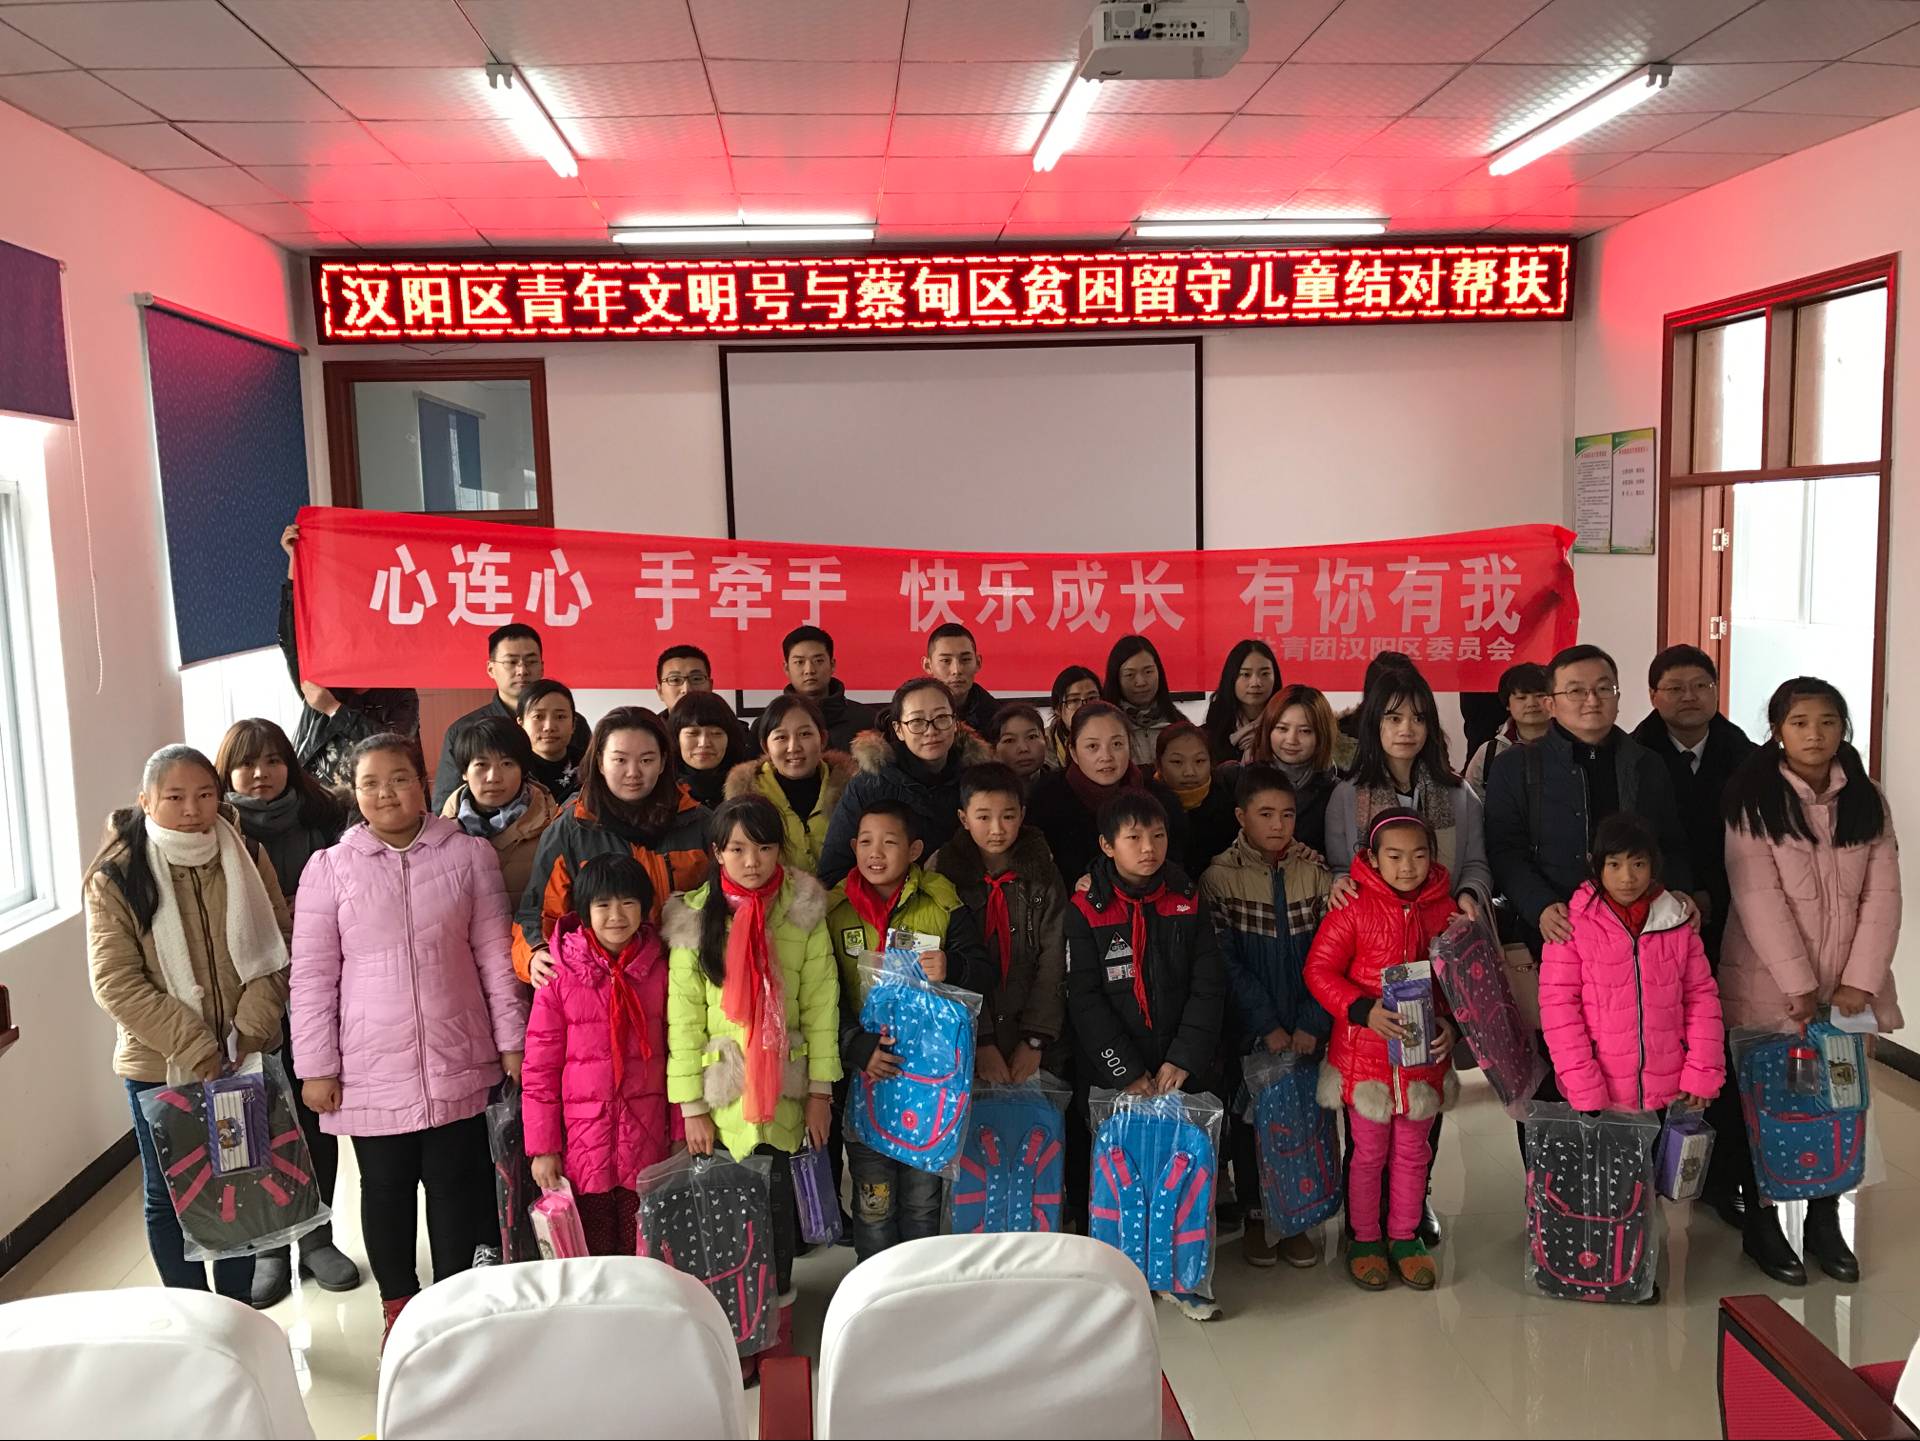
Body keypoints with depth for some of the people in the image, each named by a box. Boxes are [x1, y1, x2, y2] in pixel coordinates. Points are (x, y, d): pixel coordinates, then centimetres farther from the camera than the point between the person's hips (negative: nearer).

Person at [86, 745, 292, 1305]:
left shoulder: (247, 857, -1)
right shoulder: (116, 878, -9)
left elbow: (276, 946, 1)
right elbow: (115, 982, -12)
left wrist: (251, 1027, -12)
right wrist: (194, 1049, -17)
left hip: (245, 1059, 2)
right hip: (160, 1066, -2)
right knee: (170, 1196, 10)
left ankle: (238, 1312, 27)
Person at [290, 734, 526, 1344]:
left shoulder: (468, 855, -1)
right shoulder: (330, 867, -1)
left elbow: (495, 957, 2)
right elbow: (312, 975, 1)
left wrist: (512, 1041, 1)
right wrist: (316, 1066, -1)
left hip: (456, 1062, 0)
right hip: (371, 1070, 0)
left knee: (456, 1187, 8)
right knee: (386, 1191, 12)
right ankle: (398, 1308, 32)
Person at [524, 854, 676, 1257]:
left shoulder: (659, 972, 0)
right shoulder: (560, 976, -5)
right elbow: (539, 1068, -2)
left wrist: (681, 1133, 5)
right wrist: (542, 1148, -3)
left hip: (647, 1143, 1)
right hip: (582, 1142, -1)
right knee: (590, 1258, 9)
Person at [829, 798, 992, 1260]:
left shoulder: (943, 903, -2)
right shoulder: (834, 910, -1)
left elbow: (986, 979, -3)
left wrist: (952, 970, -24)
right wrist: (857, 1047, -18)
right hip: (866, 1075, 0)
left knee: (922, 1199, 12)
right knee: (873, 1202, 7)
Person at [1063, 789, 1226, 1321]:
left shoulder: (1188, 902, 4)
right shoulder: (1085, 910, -5)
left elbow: (1209, 988, 1)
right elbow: (1084, 1000, -8)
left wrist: (1182, 1062, -9)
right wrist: (1128, 1073, -13)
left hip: (1183, 1072, 2)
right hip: (1112, 1073, -2)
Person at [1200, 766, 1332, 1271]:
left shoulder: (1314, 872, 2)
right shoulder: (1220, 877, -5)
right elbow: (1225, 962, -9)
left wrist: (1312, 1024, -10)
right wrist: (1267, 1025, -12)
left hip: (1306, 1029, 2)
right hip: (1249, 1029, -2)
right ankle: (1254, 1219, 22)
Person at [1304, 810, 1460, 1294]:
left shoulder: (1444, 910, -3)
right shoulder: (1353, 908, -13)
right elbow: (1319, 970, -12)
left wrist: (1452, 1022, -11)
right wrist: (1364, 1011, -24)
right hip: (1365, 1053, -3)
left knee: (1413, 1150, 16)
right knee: (1369, 1151, 11)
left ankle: (1405, 1236, 33)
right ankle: (1364, 1239, 27)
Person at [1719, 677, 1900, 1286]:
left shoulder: (1868, 799, 4)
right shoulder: (1752, 798, -7)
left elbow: (1883, 894, -1)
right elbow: (1757, 897, -13)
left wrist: (1859, 983, -10)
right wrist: (1798, 985, -15)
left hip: (1847, 986, 3)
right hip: (1770, 983, -3)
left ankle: (1824, 1223, 24)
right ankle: (1760, 1226, 19)